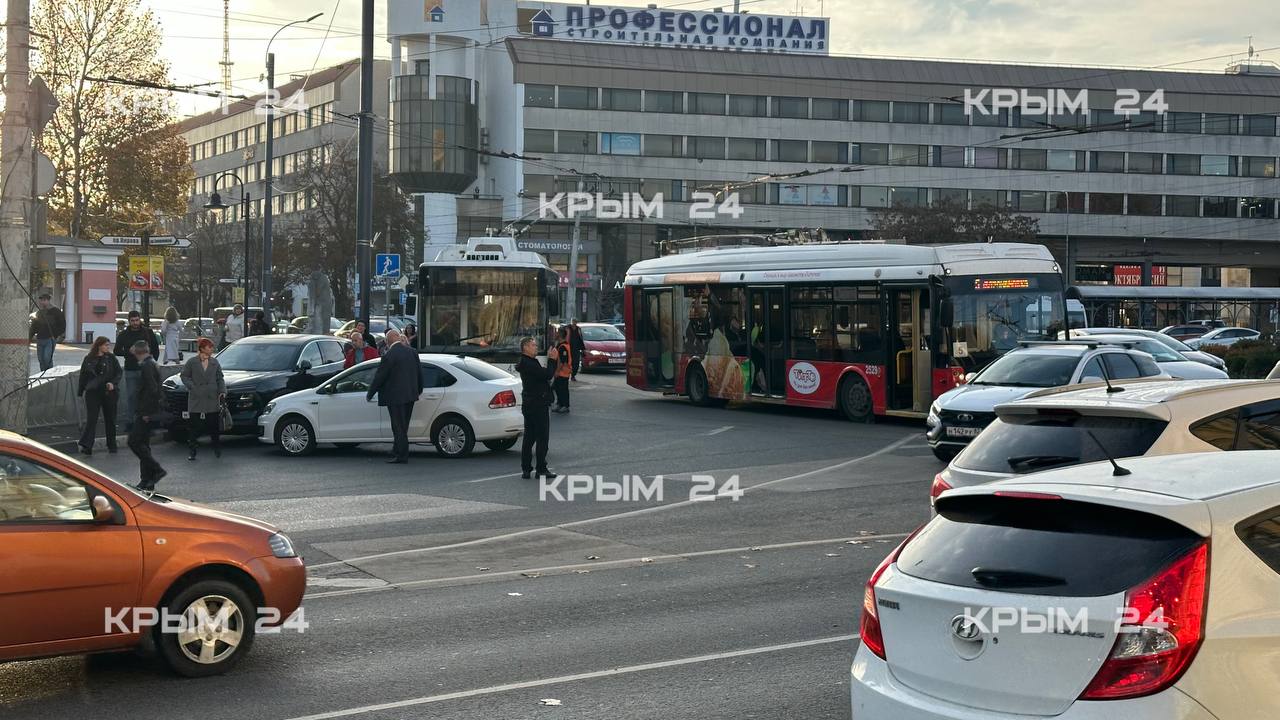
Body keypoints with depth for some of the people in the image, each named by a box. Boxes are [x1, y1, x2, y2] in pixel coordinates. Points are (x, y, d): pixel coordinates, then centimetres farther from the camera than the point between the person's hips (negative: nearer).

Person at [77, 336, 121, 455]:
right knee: (91, 419, -9)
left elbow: (118, 373, 4)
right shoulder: (89, 359, 5)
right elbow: (83, 376, 11)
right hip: (93, 392, -1)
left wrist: (113, 383, -13)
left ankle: (112, 446, 19)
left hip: (109, 392, 1)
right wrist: (81, 391, 10)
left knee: (110, 419, 8)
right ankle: (86, 445, -14)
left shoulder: (111, 358, 4)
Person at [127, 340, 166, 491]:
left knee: (134, 442, -9)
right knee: (143, 444, 12)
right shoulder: (151, 363, 14)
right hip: (145, 413, 10)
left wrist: (145, 412, -21)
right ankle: (146, 481, 14)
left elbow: (152, 389, -23)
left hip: (145, 413, -10)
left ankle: (157, 470, -6)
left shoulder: (147, 366, -16)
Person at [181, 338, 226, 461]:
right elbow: (184, 376, 5)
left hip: (212, 399, 2)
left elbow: (220, 379, 13)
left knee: (214, 426, 5)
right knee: (194, 427, 0)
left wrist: (222, 392, 0)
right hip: (196, 400, -2)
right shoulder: (192, 362, 0)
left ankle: (217, 449, 22)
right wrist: (192, 387, -9)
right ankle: (192, 451, 7)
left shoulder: (214, 362, 9)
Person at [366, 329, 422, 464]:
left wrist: (370, 395, 1)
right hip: (410, 395, 7)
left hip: (396, 397, -7)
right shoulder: (412, 352, 5)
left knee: (399, 427, -1)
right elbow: (419, 373, 16)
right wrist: (419, 390, 32)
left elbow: (380, 377, -11)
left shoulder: (389, 356, -16)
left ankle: (402, 456, 1)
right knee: (402, 427, 15)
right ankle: (397, 453, 22)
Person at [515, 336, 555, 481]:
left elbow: (543, 376, 13)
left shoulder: (528, 362, 15)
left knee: (529, 438, 11)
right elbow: (547, 374, -24)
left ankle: (526, 470, 14)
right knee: (542, 438, -4)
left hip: (529, 404, 10)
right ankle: (541, 470, 0)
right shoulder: (528, 364, -18)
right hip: (537, 404, -10)